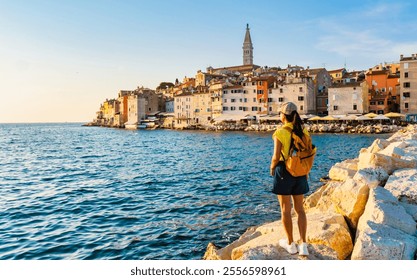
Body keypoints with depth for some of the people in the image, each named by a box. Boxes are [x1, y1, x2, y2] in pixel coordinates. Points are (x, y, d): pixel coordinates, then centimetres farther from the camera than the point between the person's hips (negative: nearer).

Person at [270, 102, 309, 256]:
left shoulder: (280, 133, -15)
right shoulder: (303, 131, 1)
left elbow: (276, 157, -16)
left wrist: (272, 169, 3)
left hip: (284, 172, -5)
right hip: (300, 173, 5)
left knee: (285, 209, 9)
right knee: (300, 209, 14)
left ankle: (290, 244, 21)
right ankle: (303, 245, 11)